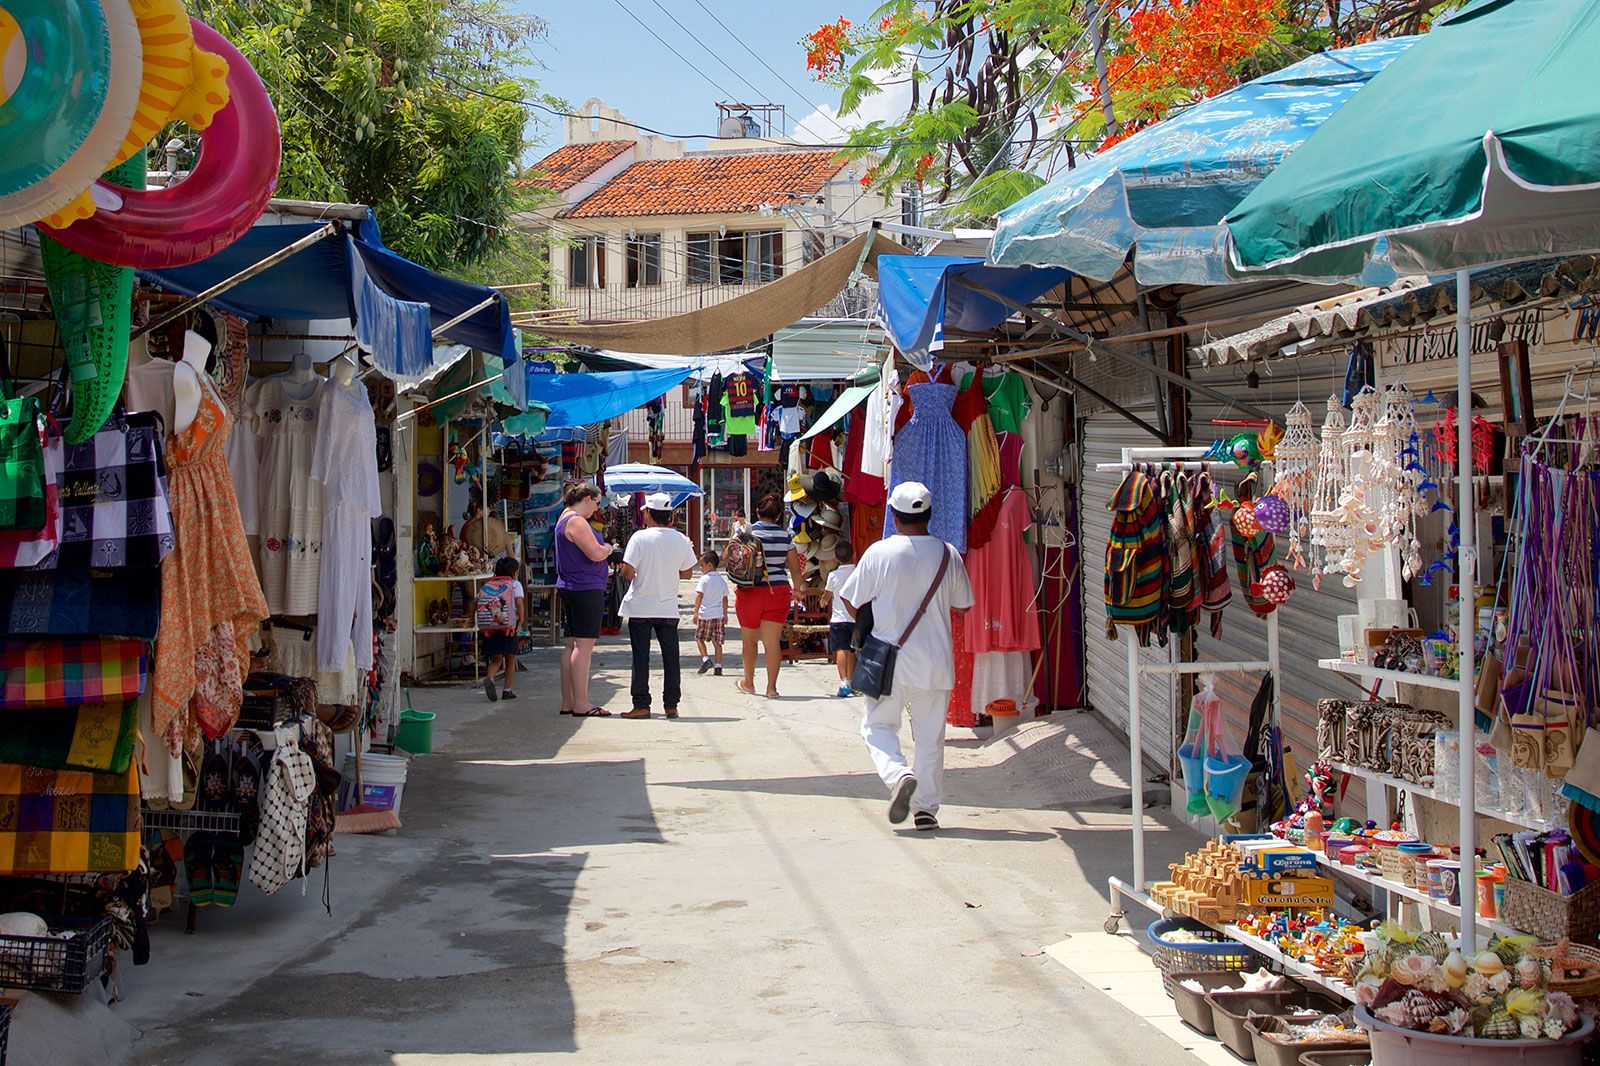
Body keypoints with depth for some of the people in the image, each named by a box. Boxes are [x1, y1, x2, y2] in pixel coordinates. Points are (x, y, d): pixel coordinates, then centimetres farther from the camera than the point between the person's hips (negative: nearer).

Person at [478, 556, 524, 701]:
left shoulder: (485, 586, 14)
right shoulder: (515, 584, 2)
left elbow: (477, 603, 5)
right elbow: (519, 603, -11)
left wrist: (481, 626, 9)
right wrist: (520, 622, -6)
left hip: (489, 628, 3)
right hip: (509, 627, -3)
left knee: (496, 659, 10)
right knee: (510, 658, 12)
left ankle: (489, 677, -19)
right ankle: (506, 690, 11)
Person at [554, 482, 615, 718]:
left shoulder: (565, 519, 18)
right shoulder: (577, 522, -15)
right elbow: (596, 553, -23)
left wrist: (602, 570, 25)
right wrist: (608, 548, -2)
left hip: (571, 589, 11)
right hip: (586, 590, -11)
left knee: (573, 645, 12)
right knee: (584, 645, -9)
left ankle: (568, 702, 15)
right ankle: (581, 705, -9)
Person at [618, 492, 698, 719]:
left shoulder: (640, 537, -11)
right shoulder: (681, 540, 0)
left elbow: (628, 573, -14)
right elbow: (687, 573, 8)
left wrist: (626, 573, 8)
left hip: (640, 607, -3)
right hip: (668, 608, 3)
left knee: (641, 657, 2)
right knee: (670, 657, 8)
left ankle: (641, 704, 3)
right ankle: (671, 705, 10)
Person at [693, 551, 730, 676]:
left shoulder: (704, 579, -10)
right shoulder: (722, 580, 9)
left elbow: (699, 596, -18)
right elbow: (725, 598, 16)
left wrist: (695, 612, -20)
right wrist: (725, 614, 24)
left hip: (705, 615, -5)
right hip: (719, 615, 5)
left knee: (699, 638, 12)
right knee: (717, 642, 7)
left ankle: (705, 659, -5)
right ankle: (718, 666, 5)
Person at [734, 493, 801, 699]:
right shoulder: (785, 535, 1)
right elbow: (795, 568, 6)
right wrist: (796, 590, 22)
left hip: (751, 591, -1)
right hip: (778, 591, 1)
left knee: (749, 639, 15)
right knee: (773, 641, 2)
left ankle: (748, 682, 28)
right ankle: (771, 687, 0)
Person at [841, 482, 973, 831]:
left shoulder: (879, 552, -9)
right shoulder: (948, 554, -3)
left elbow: (851, 600, -1)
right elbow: (963, 604, 9)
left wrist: (867, 626, 18)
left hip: (890, 660, -2)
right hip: (935, 662, 2)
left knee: (878, 725, 10)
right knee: (930, 734, 11)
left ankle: (899, 774, -16)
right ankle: (926, 807, 12)